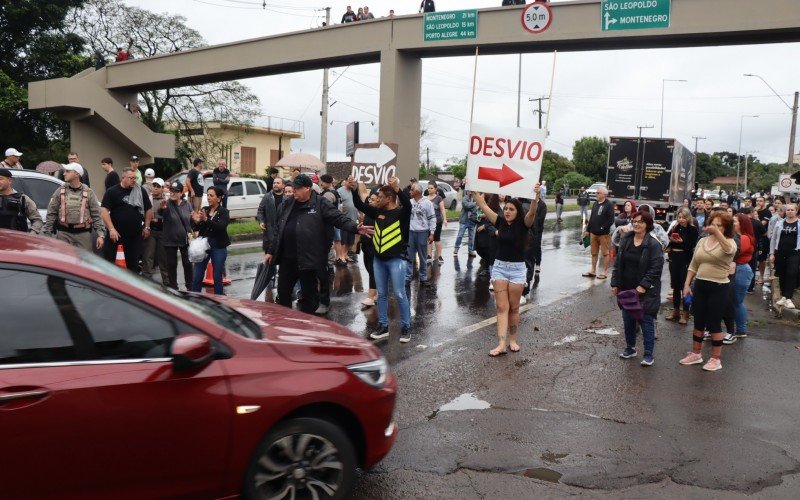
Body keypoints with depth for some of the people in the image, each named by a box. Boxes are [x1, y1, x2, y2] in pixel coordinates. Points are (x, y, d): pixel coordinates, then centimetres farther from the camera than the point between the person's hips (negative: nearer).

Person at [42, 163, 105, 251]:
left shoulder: (88, 193, 4)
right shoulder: (60, 192, 7)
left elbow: (96, 215, 1)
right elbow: (51, 214, 7)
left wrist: (101, 235, -6)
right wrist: (47, 234, 3)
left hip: (83, 234, -1)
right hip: (63, 234, 1)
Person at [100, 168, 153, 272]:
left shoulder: (141, 191, 5)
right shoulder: (112, 191, -4)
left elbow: (148, 209, 13)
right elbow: (104, 210, -9)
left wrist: (147, 227, 9)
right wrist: (111, 229, -16)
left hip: (135, 234, 3)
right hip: (115, 232, -2)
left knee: (133, 263, 10)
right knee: (108, 262, 1)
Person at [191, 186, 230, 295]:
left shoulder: (224, 212, -3)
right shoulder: (203, 210, 7)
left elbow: (221, 227, -20)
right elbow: (196, 229, 4)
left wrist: (206, 219, -33)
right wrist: (196, 222, -19)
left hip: (218, 247, -3)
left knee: (217, 277, 3)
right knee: (197, 276, 2)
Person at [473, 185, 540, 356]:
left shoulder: (523, 225, -6)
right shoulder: (500, 222, 2)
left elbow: (532, 212, -26)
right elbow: (483, 205, 2)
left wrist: (536, 196, -42)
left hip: (517, 268, -2)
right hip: (499, 267, 2)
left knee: (514, 308, 8)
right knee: (502, 307, -1)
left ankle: (513, 340, 23)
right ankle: (501, 344, -6)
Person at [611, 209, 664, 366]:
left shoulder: (653, 245, -12)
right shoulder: (625, 240, 5)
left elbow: (656, 268, -15)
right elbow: (618, 263, 9)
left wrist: (644, 285, -20)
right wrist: (615, 283, 5)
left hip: (646, 291, -6)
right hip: (626, 289, 6)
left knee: (646, 320, 0)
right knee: (628, 319, 15)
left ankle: (648, 354, 9)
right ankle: (630, 348, 31)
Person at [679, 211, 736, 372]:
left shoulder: (729, 242, -7)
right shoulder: (702, 241, 8)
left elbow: (729, 249, -34)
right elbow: (693, 266, 11)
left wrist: (716, 232, -45)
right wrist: (687, 284, 5)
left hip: (719, 287, -5)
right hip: (699, 285, 5)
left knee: (714, 323, 1)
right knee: (698, 322, 14)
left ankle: (715, 359, 14)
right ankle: (696, 354, 26)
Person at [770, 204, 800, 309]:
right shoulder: (779, 223, 7)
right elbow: (773, 239, 9)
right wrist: (771, 253, 4)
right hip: (780, 253, 3)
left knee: (791, 275, -11)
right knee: (782, 276, 8)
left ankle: (789, 299, -12)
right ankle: (783, 297, 19)